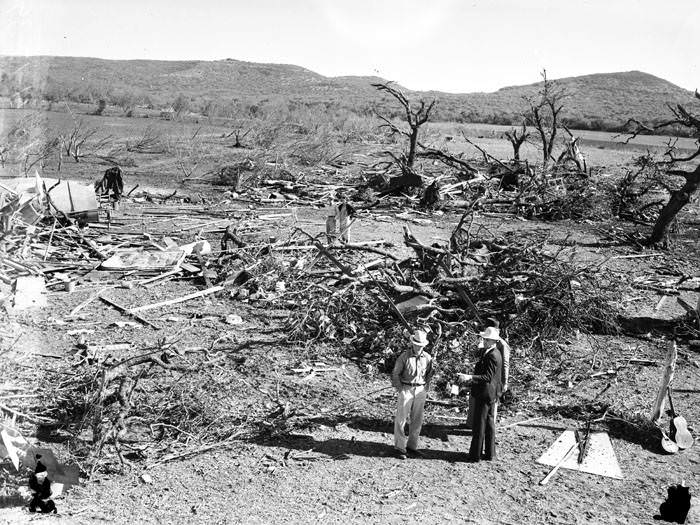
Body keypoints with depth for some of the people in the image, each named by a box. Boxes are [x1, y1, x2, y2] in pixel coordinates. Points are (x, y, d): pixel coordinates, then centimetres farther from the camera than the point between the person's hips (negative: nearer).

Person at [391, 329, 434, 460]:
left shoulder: (428, 358, 2)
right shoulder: (404, 357, -9)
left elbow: (429, 374, 17)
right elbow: (395, 374, -3)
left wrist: (426, 388, 7)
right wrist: (399, 389, -8)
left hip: (420, 391, 4)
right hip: (406, 389, -4)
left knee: (417, 420, 9)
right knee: (401, 419, -2)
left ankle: (412, 446, 22)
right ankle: (400, 448, 6)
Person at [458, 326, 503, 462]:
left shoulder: (492, 356, -22)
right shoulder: (491, 353, 10)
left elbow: (487, 377, -27)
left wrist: (470, 377, -32)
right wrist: (470, 378, 19)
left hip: (485, 393, -10)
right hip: (490, 393, 10)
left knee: (480, 424, -1)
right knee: (489, 422, 16)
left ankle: (475, 454, 8)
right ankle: (490, 453, 26)